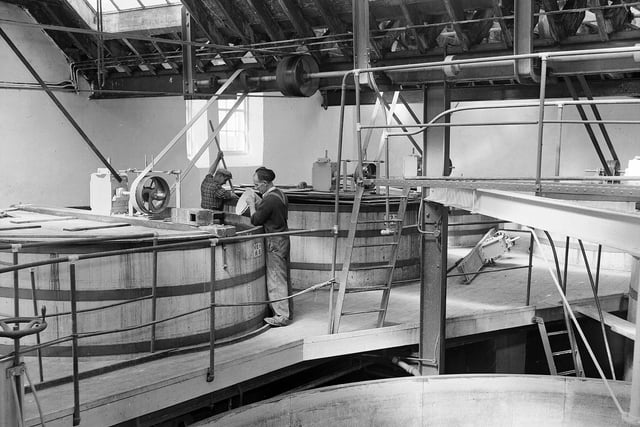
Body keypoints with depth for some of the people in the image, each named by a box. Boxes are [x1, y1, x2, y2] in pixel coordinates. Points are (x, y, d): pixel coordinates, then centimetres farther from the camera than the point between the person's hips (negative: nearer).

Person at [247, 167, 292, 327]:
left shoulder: (269, 200, -22)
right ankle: (287, 311, 26)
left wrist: (252, 205, 0)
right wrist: (258, 204, 9)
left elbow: (256, 220, -14)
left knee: (275, 279, -2)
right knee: (284, 277, 17)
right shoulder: (280, 194, 8)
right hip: (283, 239, 10)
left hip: (275, 243, -10)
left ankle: (281, 316, 3)